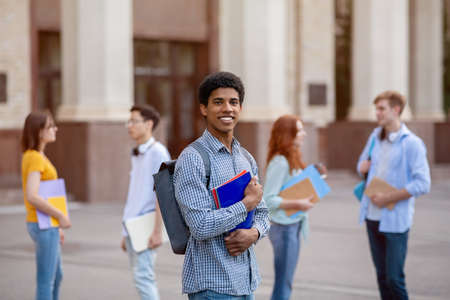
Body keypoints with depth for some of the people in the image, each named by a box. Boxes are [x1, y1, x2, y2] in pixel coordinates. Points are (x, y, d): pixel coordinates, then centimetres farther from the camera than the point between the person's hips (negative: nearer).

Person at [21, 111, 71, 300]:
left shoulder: (35, 156, 13)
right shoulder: (36, 158, -17)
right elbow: (32, 197, -27)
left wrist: (56, 227, 20)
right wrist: (61, 216, -19)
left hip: (47, 224, 10)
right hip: (43, 226, -10)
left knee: (56, 276, 21)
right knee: (46, 281, -2)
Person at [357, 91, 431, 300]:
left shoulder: (412, 143, -11)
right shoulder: (375, 136, 10)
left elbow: (422, 184, -17)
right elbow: (362, 164, 25)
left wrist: (388, 198, -17)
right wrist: (364, 166, 1)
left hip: (395, 220, -6)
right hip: (373, 216, 6)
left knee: (394, 278, -6)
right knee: (382, 275, 12)